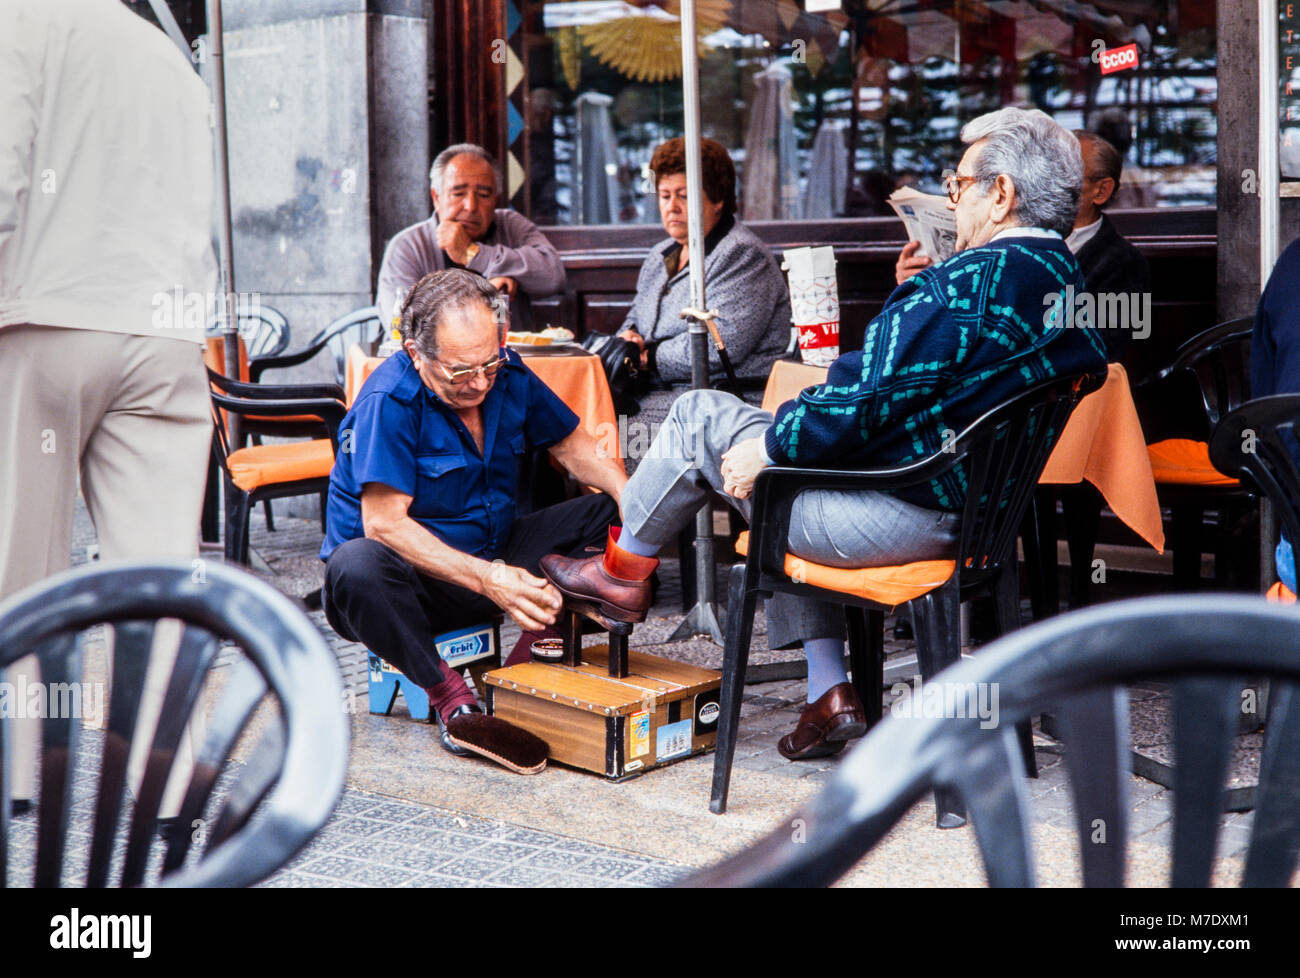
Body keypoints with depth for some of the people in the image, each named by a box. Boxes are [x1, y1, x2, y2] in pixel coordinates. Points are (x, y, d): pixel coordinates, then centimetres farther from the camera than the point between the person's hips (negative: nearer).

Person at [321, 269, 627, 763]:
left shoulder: (508, 376, -4)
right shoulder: (389, 401, -23)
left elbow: (575, 447, 8)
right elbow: (384, 524, -27)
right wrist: (486, 580, -36)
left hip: (494, 559, 6)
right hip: (419, 576, -6)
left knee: (608, 512, -6)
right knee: (355, 568, -39)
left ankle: (532, 653, -13)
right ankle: (445, 690, -19)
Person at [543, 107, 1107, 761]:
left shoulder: (964, 284, -23)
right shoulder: (1067, 279, 6)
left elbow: (863, 398, -23)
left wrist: (767, 447, -9)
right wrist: (915, 298, 8)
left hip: (901, 516, -9)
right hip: (968, 511, 10)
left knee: (700, 417, 3)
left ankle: (621, 574, 26)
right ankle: (829, 692, 24)